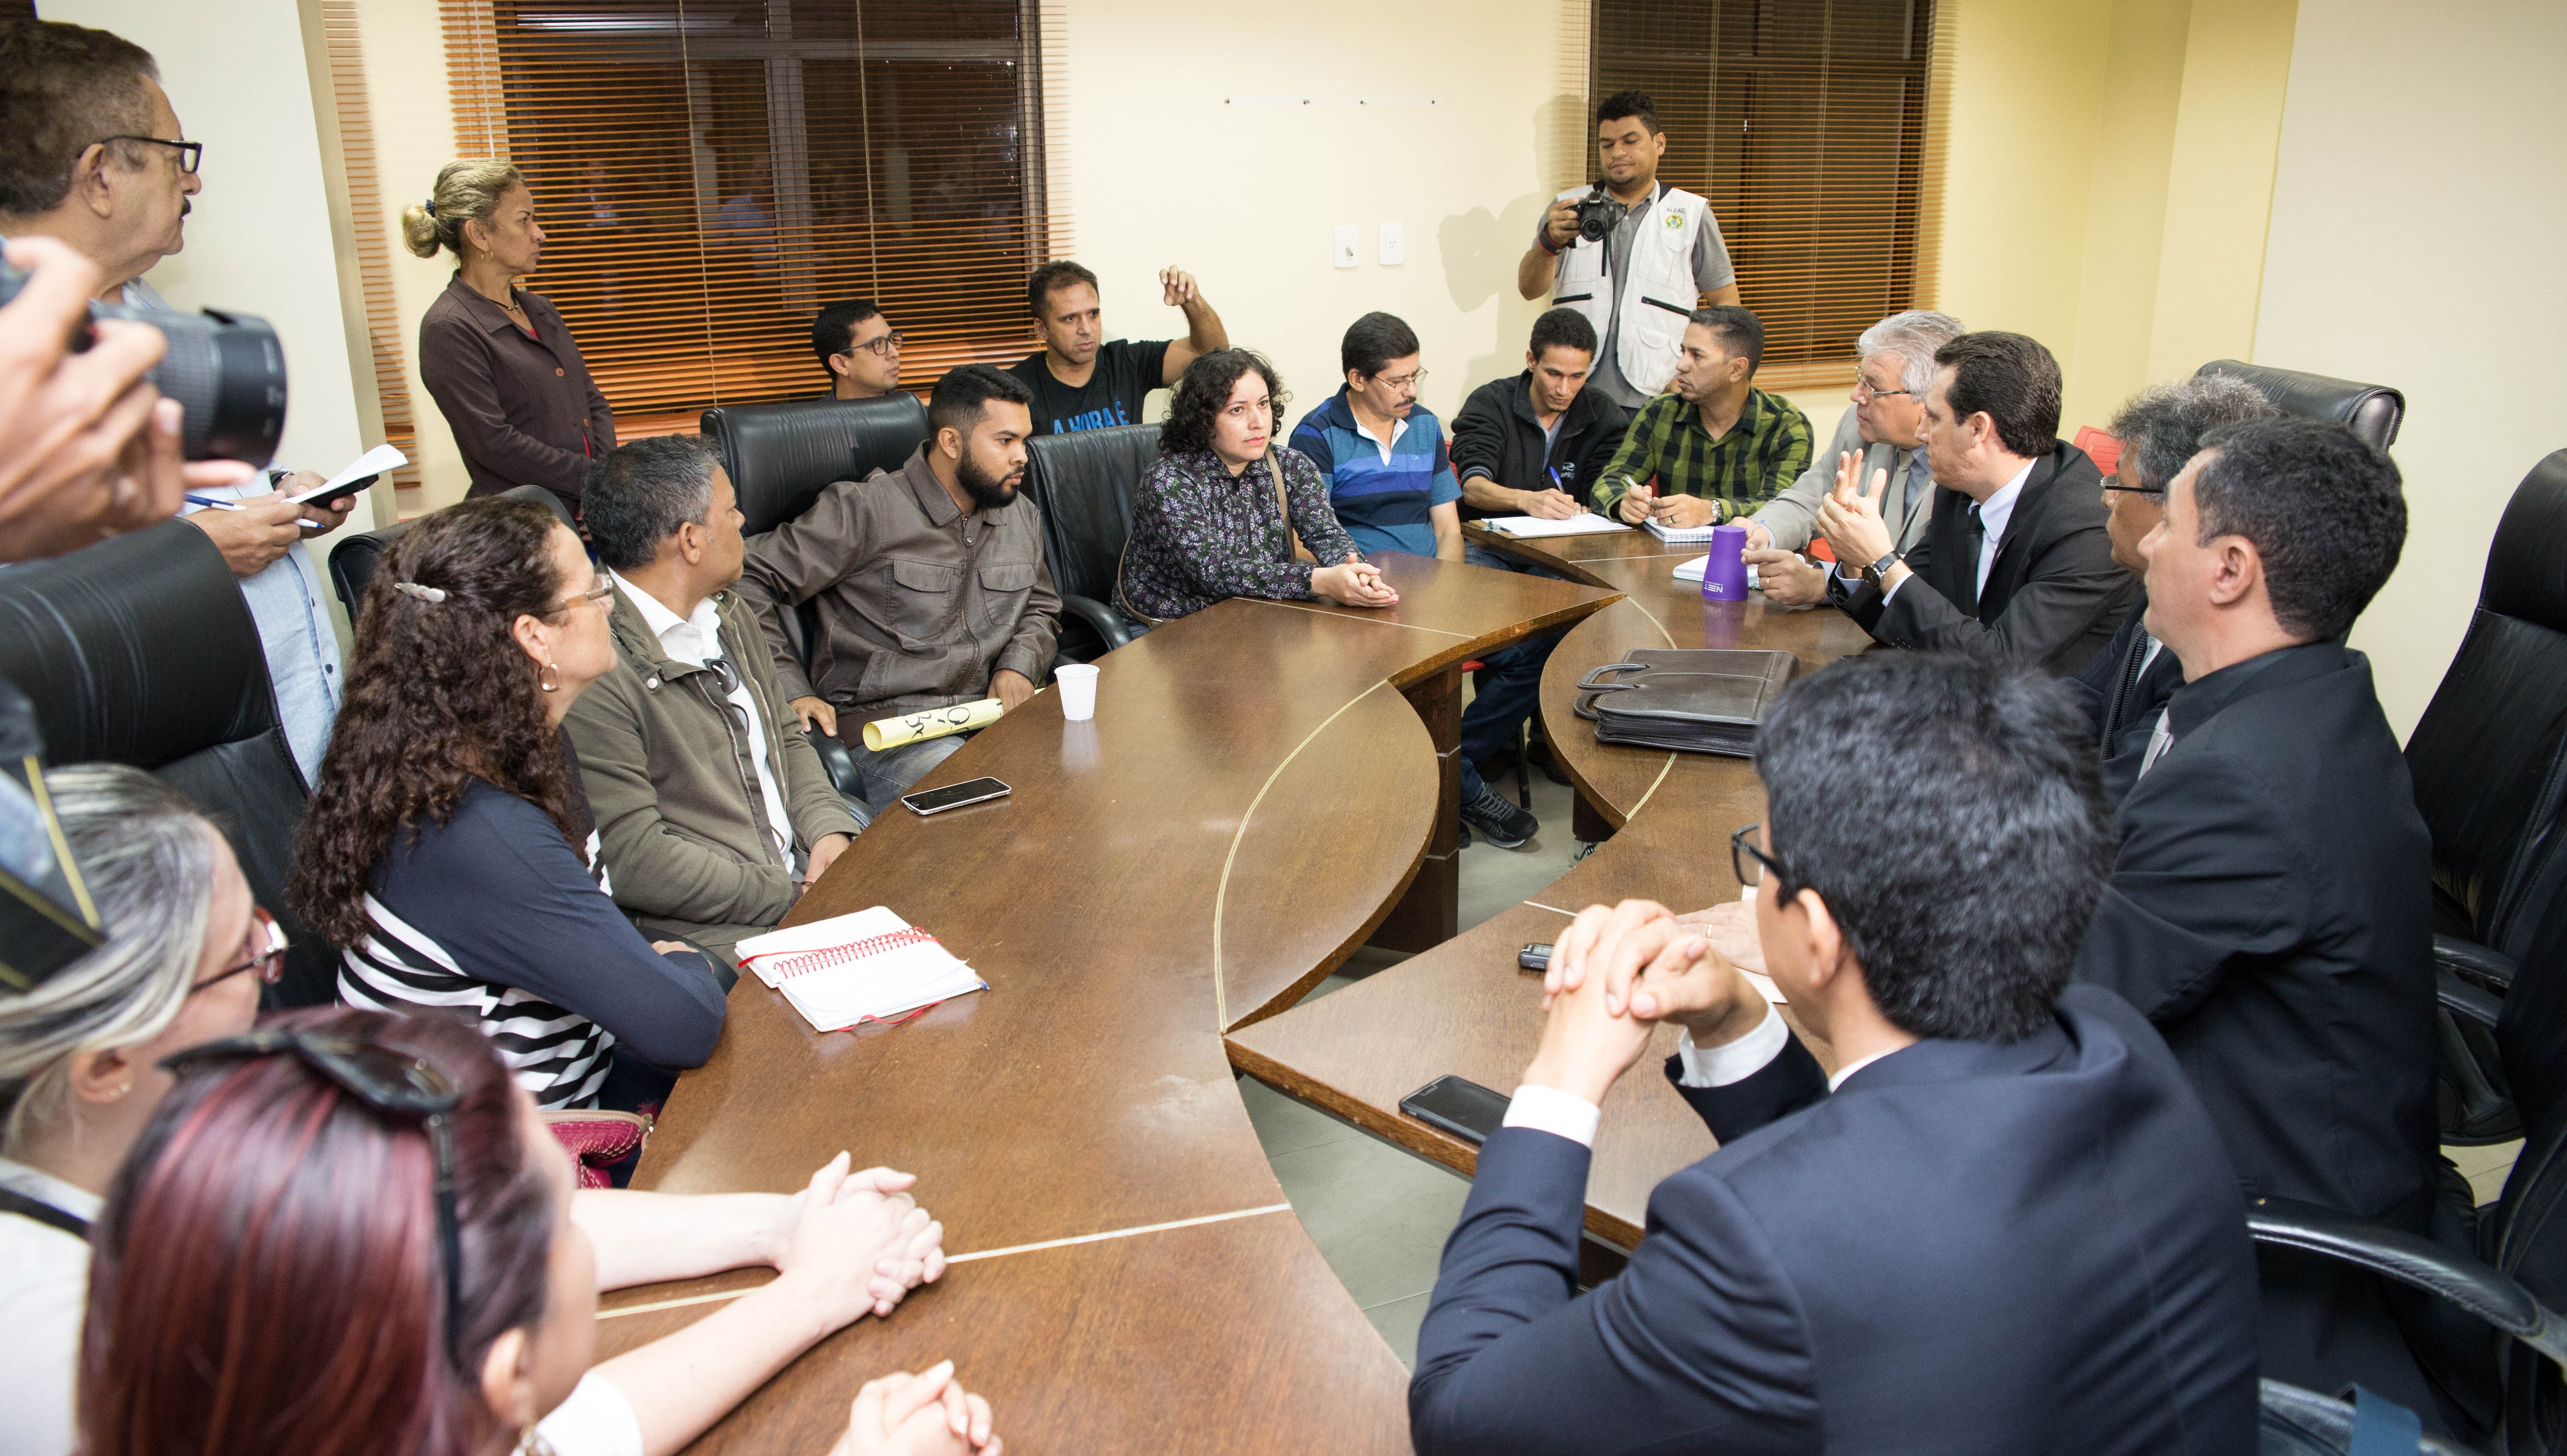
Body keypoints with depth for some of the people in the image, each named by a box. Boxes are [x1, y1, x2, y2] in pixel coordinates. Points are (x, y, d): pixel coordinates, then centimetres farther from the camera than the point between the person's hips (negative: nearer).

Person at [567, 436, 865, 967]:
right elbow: (632, 859, -18)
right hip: (709, 931, -8)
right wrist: (793, 899, -17)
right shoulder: (596, 670, -17)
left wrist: (829, 827, 0)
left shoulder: (728, 613, 14)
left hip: (802, 865, 9)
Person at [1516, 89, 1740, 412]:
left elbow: (1726, 302, 11)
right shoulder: (1568, 208, 12)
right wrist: (1550, 242, -21)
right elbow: (1529, 289, 0)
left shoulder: (1692, 213, 10)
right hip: (1574, 396, 1)